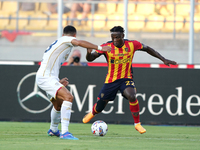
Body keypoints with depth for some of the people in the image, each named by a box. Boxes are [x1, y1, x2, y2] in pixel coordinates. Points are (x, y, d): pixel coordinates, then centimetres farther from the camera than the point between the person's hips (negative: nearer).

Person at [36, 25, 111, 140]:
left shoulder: (58, 42, 25)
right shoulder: (66, 40, -3)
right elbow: (79, 43, -26)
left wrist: (58, 82, 37)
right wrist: (100, 48, -25)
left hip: (48, 77, 10)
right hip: (46, 77, -10)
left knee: (59, 104, 29)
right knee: (68, 97, -26)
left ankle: (53, 130, 53)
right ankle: (65, 133, -34)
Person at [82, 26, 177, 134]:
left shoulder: (132, 45, -10)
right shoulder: (106, 47, -14)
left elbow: (147, 49, 7)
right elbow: (90, 58, -14)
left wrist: (163, 59, 6)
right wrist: (89, 53, -39)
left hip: (126, 79, -1)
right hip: (110, 81, 1)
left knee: (132, 97, -33)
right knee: (99, 108, 9)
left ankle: (137, 124, -14)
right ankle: (92, 113, 49)